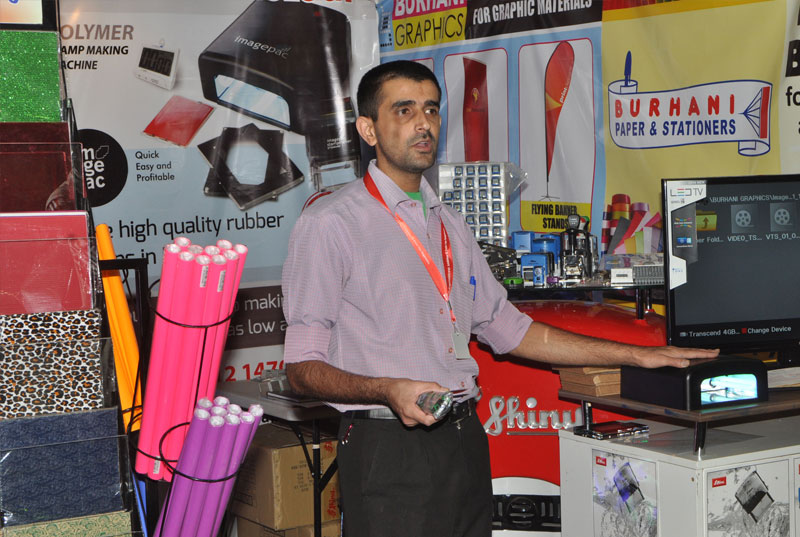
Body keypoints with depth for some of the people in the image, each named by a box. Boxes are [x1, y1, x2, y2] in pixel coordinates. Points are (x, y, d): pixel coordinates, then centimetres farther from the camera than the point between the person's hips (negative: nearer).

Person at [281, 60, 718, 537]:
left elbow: (507, 328, 21)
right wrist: (389, 390, -27)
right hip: (389, 446, -6)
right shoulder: (330, 223, -5)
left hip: (465, 440, 6)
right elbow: (303, 367, -9)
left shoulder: (451, 226, 18)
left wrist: (638, 356, 19)